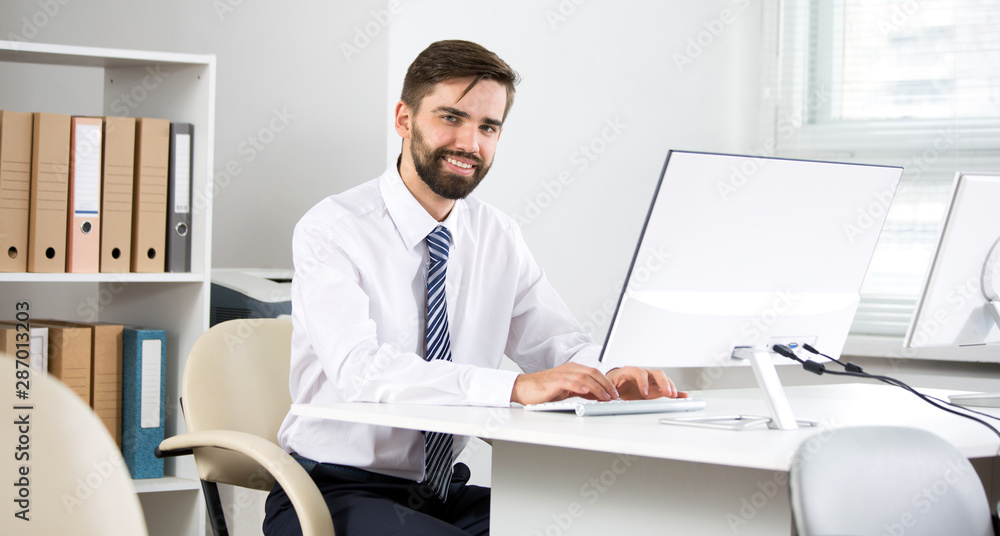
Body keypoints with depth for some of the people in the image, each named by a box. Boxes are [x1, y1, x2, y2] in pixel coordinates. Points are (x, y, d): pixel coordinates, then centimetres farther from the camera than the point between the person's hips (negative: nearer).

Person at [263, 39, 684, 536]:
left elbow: (559, 344, 9)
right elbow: (360, 369, -28)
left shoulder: (499, 238, 8)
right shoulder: (331, 231, -13)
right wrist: (518, 387, -39)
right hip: (336, 492, -6)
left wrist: (610, 377, -17)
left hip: (447, 493, 6)